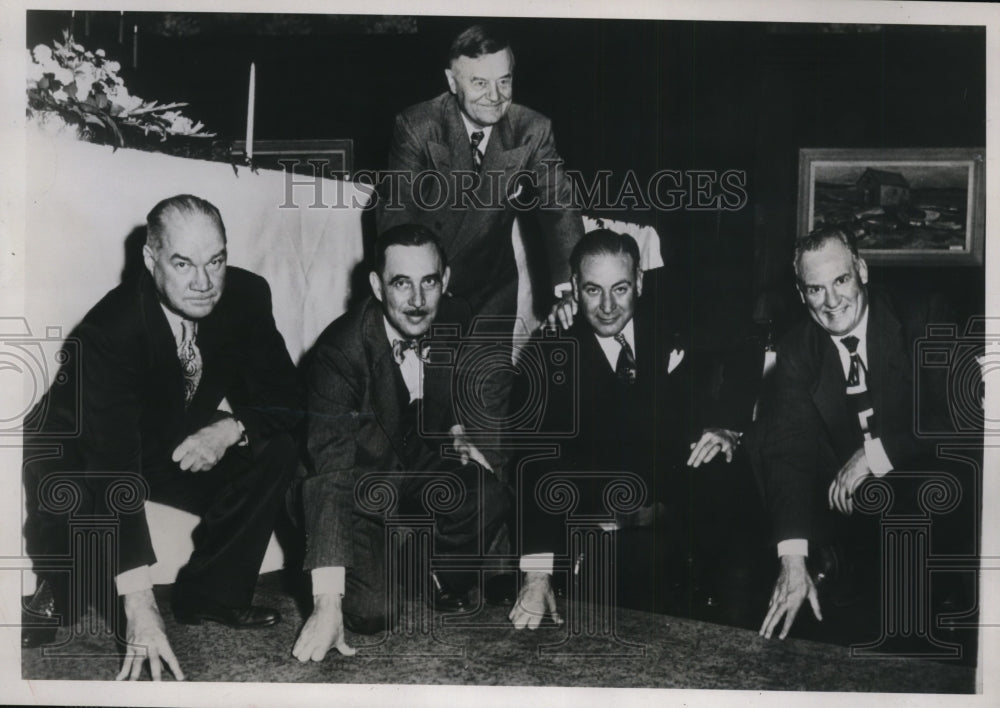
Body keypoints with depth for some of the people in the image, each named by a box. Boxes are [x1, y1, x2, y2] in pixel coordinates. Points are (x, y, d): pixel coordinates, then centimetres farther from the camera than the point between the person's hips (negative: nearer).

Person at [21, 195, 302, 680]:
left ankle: (210, 596, -5)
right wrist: (138, 605, -46)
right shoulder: (109, 328, -33)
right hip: (92, 453, -4)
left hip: (186, 451, 5)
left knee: (274, 454, -18)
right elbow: (113, 469, -40)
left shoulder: (247, 296, -18)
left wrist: (231, 428, -33)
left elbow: (284, 398, -8)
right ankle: (47, 605, -4)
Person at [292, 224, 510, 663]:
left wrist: (457, 431, -5)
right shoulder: (341, 348, -27)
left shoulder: (457, 323, -10)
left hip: (423, 466, 5)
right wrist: (327, 604, -40)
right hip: (359, 483, -4)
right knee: (370, 613, -23)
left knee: (489, 500, -27)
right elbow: (332, 474, -35)